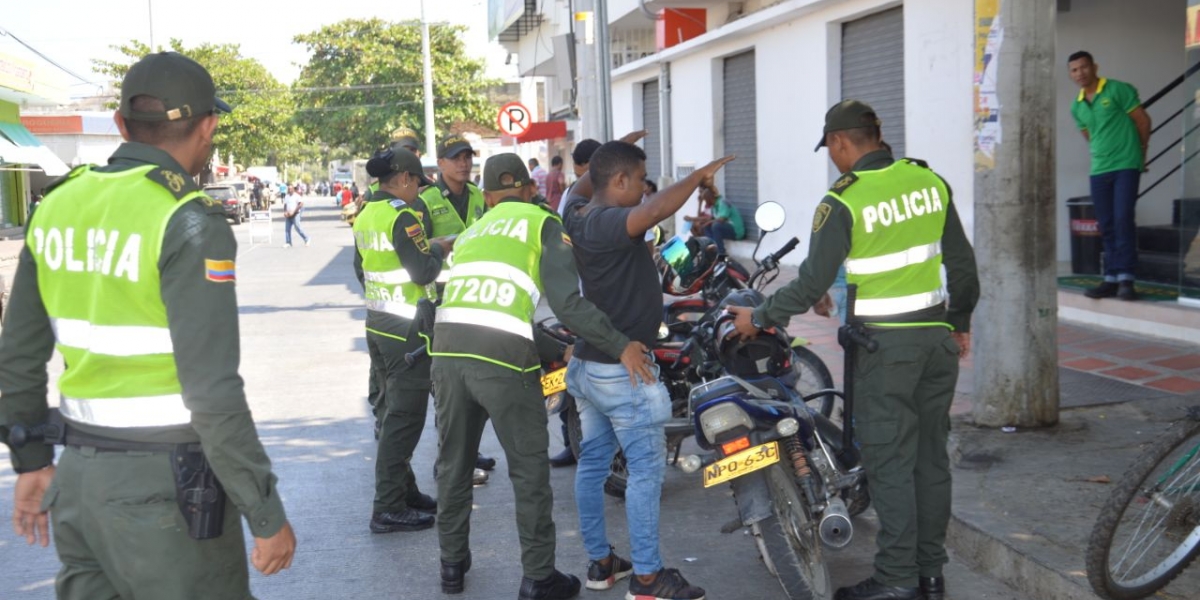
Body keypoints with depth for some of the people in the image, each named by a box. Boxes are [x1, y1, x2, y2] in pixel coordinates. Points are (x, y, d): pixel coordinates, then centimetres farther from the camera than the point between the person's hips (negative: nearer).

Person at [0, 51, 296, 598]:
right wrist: (267, 516, -14)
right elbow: (213, 390, -21)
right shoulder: (187, 222, -16)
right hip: (163, 489, -6)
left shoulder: (58, 205, 5)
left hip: (78, 477, 7)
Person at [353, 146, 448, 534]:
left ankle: (403, 490, 27)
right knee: (405, 418, -4)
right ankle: (389, 509, -2)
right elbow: (423, 272, -19)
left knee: (393, 411, 18)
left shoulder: (365, 216, 10)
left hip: (377, 323, 9)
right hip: (406, 328, -9)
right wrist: (439, 250, -2)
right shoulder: (402, 217, -17)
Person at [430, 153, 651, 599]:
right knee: (529, 470, 8)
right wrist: (621, 346, -4)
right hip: (502, 357, -5)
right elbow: (566, 302, -6)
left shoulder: (470, 233, 26)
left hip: (447, 350, 5)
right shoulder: (544, 223, 8)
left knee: (454, 463, 20)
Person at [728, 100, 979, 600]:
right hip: (937, 336, 6)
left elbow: (812, 283, -12)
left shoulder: (843, 201, -13)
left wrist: (759, 318, 2)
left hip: (883, 344, -6)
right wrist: (961, 322, 22)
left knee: (889, 461, 1)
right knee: (931, 455, 11)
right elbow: (962, 262, 9)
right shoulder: (929, 181, 4)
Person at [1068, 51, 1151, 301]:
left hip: (1126, 165, -6)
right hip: (1099, 170, 6)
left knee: (1123, 219, -13)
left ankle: (1125, 278, -11)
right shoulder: (1077, 106, 12)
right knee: (1107, 226, 6)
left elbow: (1143, 120, 0)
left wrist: (1140, 150, 9)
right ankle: (1111, 279, 10)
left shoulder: (1118, 90, -5)